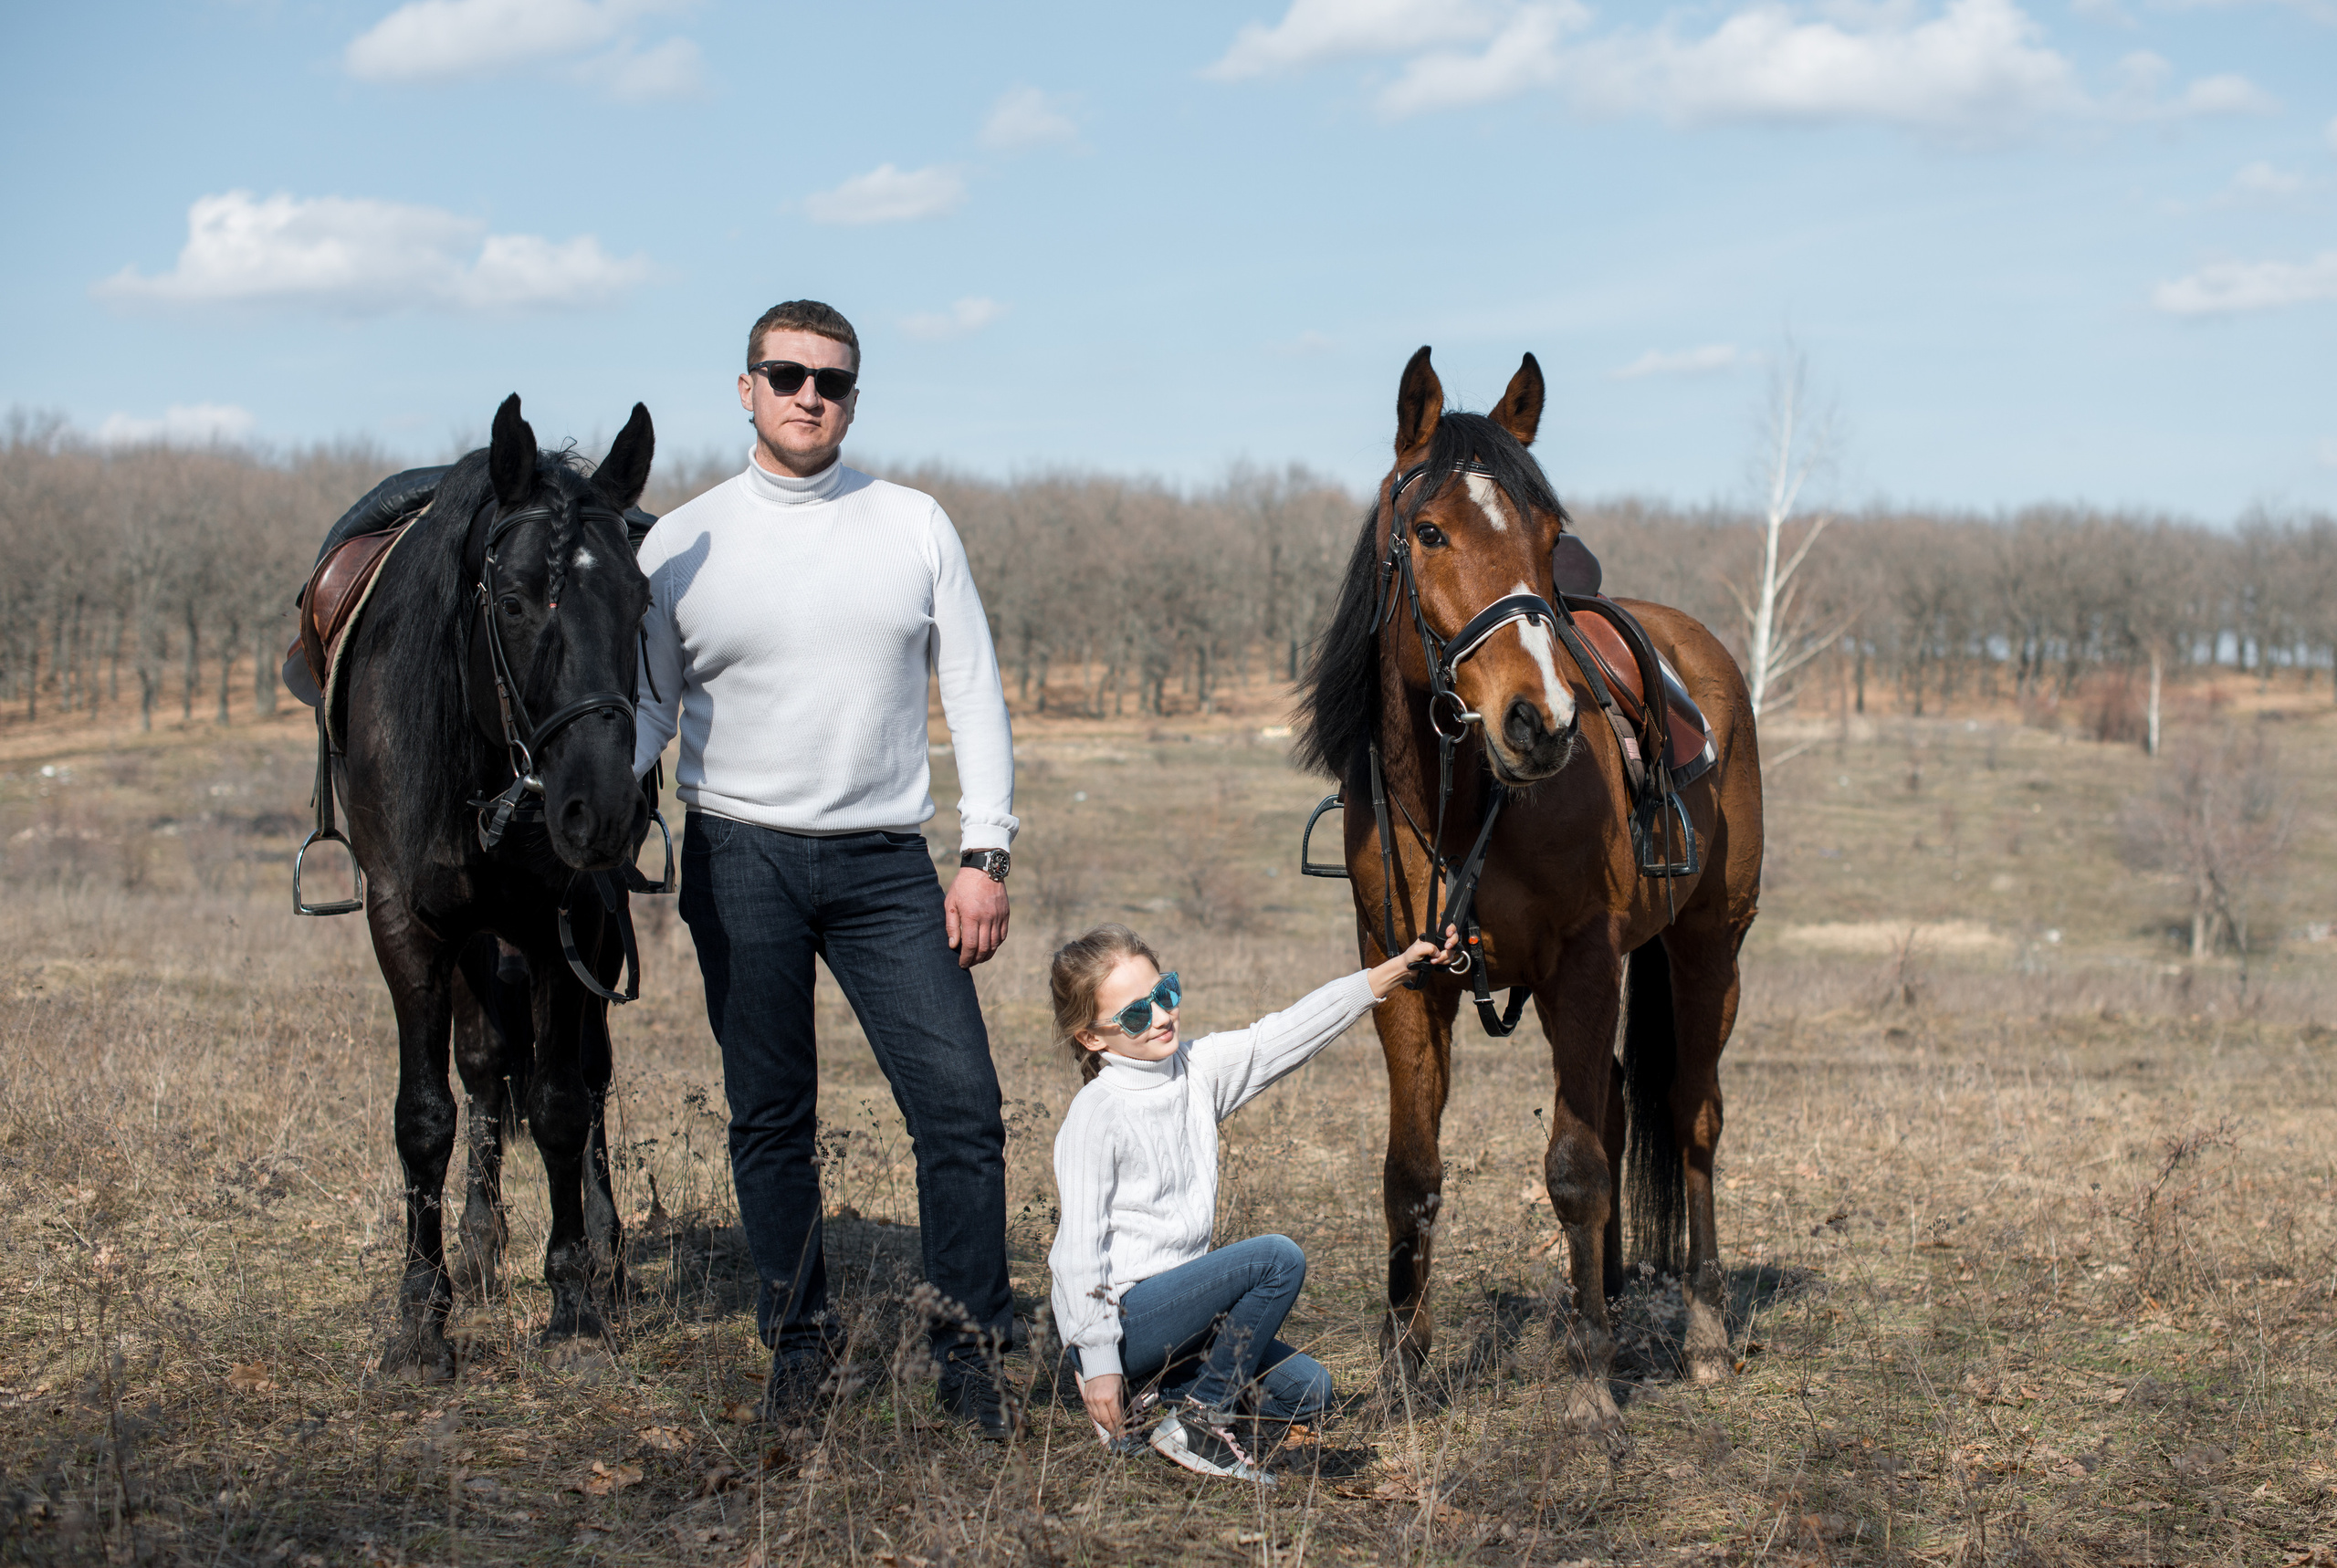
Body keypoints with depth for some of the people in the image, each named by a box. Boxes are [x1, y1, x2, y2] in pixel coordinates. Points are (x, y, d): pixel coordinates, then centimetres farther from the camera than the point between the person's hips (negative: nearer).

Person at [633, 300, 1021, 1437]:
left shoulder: (916, 527, 5)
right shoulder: (681, 544, 3)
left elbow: (974, 694, 6)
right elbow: (643, 704, 5)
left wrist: (984, 854, -1)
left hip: (885, 865, 1)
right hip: (742, 862, 0)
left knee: (963, 1106, -7)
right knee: (770, 1119, 7)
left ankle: (970, 1350, 7)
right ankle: (799, 1339, 23)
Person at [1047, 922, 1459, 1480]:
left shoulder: (1197, 1070, 6)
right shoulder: (1096, 1114, -15)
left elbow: (1286, 1033, 5)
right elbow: (1080, 1245, -17)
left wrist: (1398, 968, -2)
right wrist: (1098, 1362, -21)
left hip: (1170, 1304, 9)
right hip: (1120, 1317, -8)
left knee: (1308, 1389, 3)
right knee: (1277, 1258, -21)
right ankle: (1198, 1423, -12)